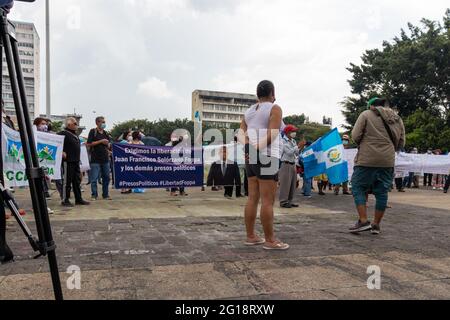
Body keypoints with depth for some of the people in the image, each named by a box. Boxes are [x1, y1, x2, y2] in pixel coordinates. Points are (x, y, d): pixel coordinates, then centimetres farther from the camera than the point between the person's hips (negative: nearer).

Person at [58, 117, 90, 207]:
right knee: (67, 181, -2)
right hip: (68, 161, -9)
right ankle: (65, 200, 6)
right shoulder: (63, 133, -11)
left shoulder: (75, 134, 17)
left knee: (77, 180, 12)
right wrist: (61, 152, -21)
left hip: (76, 161, 9)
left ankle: (78, 199, 19)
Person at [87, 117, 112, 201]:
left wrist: (107, 144, -4)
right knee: (94, 179, -2)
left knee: (106, 178, 9)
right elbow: (89, 144, -10)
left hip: (105, 159, 6)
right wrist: (100, 141, -14)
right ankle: (94, 195, 8)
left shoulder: (105, 133, 14)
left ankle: (105, 194, 19)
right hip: (95, 159, -5)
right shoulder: (93, 132, -2)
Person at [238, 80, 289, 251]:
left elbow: (241, 134, 7)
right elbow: (271, 135, -17)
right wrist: (257, 150, -15)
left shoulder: (249, 111, 16)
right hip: (267, 157, -7)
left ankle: (250, 236, 14)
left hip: (251, 158, 8)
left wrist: (250, 149, -6)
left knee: (253, 198, 9)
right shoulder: (275, 109, -4)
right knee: (268, 201, -5)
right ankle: (270, 240, -1)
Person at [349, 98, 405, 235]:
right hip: (388, 161, 5)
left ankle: (363, 221, -3)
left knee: (359, 188, 5)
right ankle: (376, 225, 15)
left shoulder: (366, 114, 2)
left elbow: (355, 136, -6)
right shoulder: (398, 119, 17)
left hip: (367, 159, -4)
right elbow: (401, 144, 18)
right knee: (382, 192, 10)